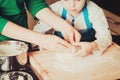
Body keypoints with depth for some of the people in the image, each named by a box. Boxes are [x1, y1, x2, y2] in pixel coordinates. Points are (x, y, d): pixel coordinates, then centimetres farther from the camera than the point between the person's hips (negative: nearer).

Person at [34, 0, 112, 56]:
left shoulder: (95, 11, -16)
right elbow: (37, 31, -8)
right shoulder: (55, 9, -14)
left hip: (87, 55, 0)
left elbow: (105, 36, -20)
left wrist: (92, 46, -43)